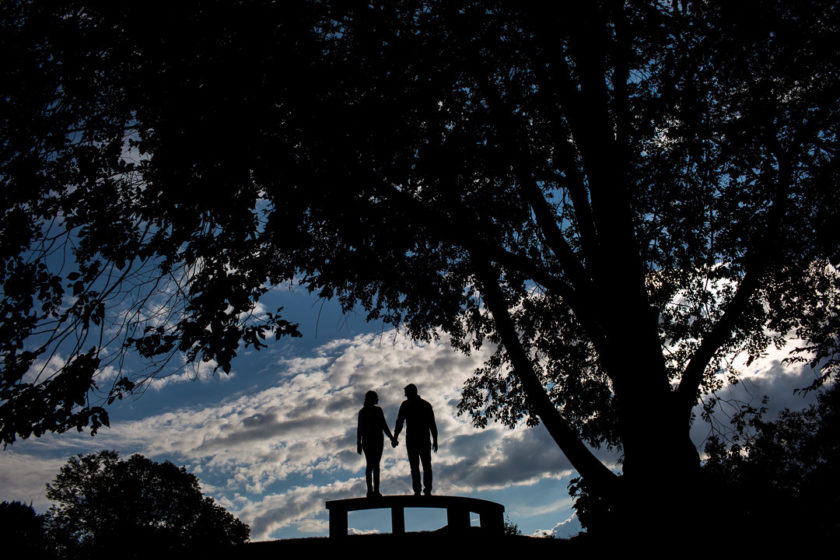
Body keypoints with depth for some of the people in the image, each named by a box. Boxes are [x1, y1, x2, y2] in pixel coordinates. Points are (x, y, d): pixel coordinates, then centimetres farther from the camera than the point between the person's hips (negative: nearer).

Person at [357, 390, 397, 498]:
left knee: (369, 465, 8)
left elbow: (359, 428, 7)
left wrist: (359, 443, 13)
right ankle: (376, 490, -11)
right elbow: (384, 426, -9)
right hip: (377, 439, -4)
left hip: (366, 440, 4)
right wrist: (392, 438, -3)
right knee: (375, 465, -5)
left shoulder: (362, 412, 6)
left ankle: (370, 490, 3)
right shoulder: (377, 410, -8)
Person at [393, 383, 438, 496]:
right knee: (426, 465, 6)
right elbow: (432, 425, 10)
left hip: (411, 440, -2)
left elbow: (399, 422, -2)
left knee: (414, 466, -3)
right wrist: (435, 440, 10)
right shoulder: (426, 405, 12)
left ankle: (417, 491, -11)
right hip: (425, 439, 2)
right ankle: (428, 490, -5)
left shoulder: (406, 404, 4)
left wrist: (395, 438, -2)